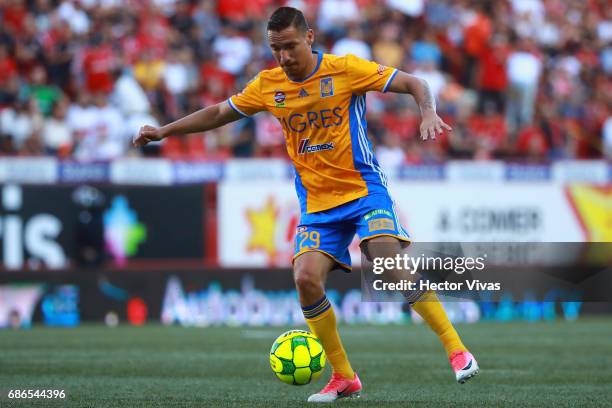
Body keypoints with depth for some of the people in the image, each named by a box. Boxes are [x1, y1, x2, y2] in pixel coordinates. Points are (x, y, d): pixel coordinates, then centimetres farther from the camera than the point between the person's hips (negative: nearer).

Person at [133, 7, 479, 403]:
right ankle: (344, 378, 0)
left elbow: (413, 84, -8)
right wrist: (164, 130, 13)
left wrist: (428, 113, -28)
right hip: (316, 203, 4)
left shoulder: (345, 70, -9)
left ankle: (457, 350, -16)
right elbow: (219, 112, 18)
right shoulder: (268, 85, 4)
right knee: (307, 278, -15)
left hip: (364, 189, -4)